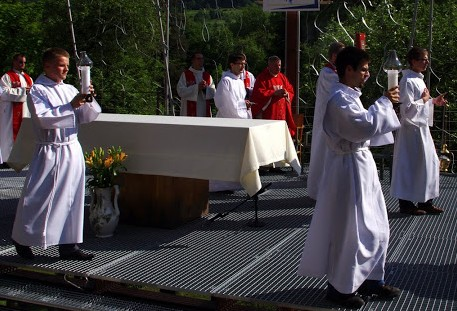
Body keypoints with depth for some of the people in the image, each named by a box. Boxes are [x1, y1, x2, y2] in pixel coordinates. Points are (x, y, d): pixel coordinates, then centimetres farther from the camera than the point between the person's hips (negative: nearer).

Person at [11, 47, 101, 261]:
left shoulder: (70, 90, 10)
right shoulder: (37, 91, -7)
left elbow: (89, 117, 9)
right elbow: (43, 119, -21)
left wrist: (89, 100, -9)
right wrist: (70, 106, -23)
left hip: (73, 150, 6)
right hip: (49, 153, -6)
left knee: (72, 198, 8)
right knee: (38, 198, 2)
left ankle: (68, 245, 17)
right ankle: (22, 241, 22)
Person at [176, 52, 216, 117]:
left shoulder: (208, 76, 13)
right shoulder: (185, 75, 2)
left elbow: (213, 92, 6)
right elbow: (181, 91, -9)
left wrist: (206, 88, -15)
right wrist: (196, 87, -17)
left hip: (205, 113, 4)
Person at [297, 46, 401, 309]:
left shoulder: (350, 95, 14)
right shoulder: (340, 98, -19)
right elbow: (364, 125, -30)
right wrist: (384, 102, -18)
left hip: (360, 164, 10)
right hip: (349, 167, -10)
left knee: (375, 226, 16)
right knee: (349, 229, 0)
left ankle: (370, 279, 29)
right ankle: (341, 287, 15)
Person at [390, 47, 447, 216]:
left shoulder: (419, 79, 13)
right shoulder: (408, 81, -16)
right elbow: (407, 108, -22)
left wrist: (433, 101, 11)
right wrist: (424, 99, -12)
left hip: (422, 127, 10)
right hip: (411, 128, -10)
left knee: (428, 163, 12)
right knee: (410, 165, -1)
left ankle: (425, 201, 22)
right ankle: (406, 203, 10)